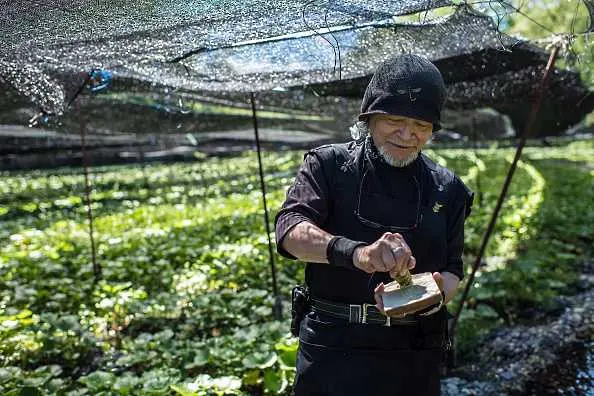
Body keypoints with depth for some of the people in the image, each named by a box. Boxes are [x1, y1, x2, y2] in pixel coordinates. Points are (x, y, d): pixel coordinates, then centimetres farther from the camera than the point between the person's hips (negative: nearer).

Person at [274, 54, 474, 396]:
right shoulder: (330, 164, -2)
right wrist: (355, 252, -35)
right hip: (331, 346, -2)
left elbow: (453, 269, 5)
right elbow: (290, 230, -17)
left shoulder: (447, 188, 6)